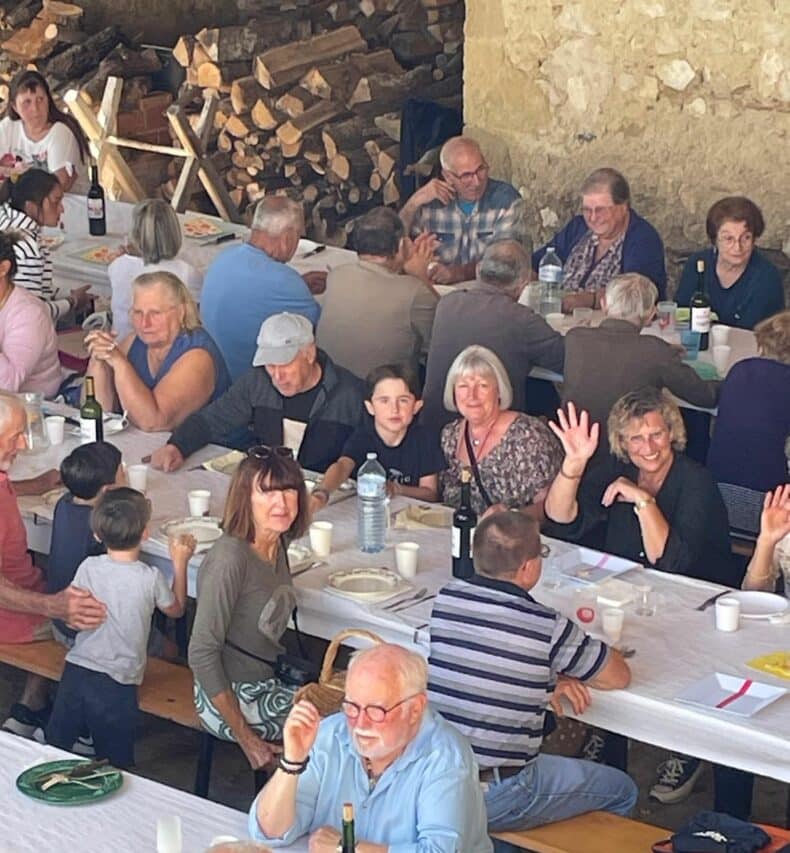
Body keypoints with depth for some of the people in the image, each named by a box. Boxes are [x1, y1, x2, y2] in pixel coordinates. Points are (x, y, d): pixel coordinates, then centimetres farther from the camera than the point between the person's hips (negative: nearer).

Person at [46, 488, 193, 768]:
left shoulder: (88, 568, -6)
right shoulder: (150, 578, -12)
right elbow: (176, 609, 8)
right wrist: (179, 563, 15)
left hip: (75, 673, 3)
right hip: (116, 684, -3)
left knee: (54, 749, 16)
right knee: (114, 765, 9)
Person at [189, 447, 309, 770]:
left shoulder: (277, 544, 1)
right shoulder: (230, 559, -25)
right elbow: (202, 654, -24)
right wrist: (247, 739, -22)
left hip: (269, 682, 8)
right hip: (231, 696, -8)